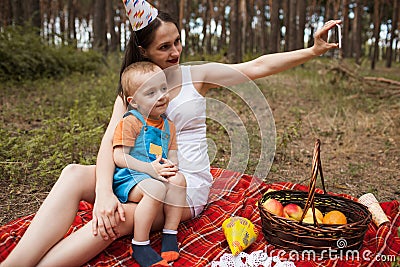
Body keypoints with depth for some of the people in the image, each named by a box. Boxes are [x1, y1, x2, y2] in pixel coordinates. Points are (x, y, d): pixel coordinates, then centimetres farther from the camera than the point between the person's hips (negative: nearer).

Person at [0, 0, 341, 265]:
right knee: (75, 174, -25)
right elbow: (110, 141, -10)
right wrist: (104, 192, -27)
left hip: (188, 185, -2)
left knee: (117, 219, -31)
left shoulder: (197, 75, 1)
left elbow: (258, 67, -4)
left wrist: (313, 50, -13)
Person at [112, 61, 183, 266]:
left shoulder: (168, 125, 13)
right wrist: (149, 168, -24)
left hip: (155, 176, 6)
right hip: (127, 178, -6)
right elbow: (119, 157, -14)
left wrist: (172, 165, -12)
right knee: (156, 188, -34)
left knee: (178, 180, -23)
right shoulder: (130, 122, -8)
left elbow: (172, 155, 13)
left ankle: (170, 235, -11)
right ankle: (140, 246, -18)